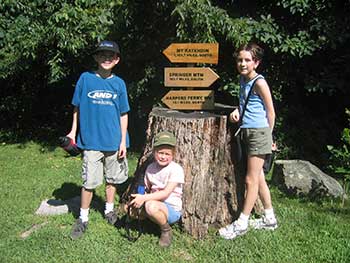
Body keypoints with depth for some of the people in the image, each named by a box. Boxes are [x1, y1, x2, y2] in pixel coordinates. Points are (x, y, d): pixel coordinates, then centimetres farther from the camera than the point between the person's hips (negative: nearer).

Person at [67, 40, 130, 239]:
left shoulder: (119, 83, 2)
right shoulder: (85, 79, -1)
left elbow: (123, 114, 5)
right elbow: (77, 107, 7)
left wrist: (123, 141, 1)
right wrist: (73, 131, 4)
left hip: (114, 141, 2)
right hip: (91, 140, -2)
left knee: (112, 178, 14)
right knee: (90, 182, 2)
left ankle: (109, 210, 35)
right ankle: (83, 219, 18)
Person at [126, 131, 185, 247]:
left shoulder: (176, 169, -15)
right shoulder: (151, 168, 5)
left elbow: (166, 193, -21)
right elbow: (147, 189, 9)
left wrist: (144, 198, -27)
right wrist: (138, 198, -11)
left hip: (172, 210, -6)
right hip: (155, 202, 7)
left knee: (151, 206, -35)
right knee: (132, 206, -10)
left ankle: (166, 230, -6)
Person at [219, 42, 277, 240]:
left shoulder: (259, 82, -14)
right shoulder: (243, 79, 10)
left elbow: (270, 112, -8)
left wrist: (268, 136, -1)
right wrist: (237, 110, 2)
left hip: (259, 132, -9)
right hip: (247, 132, 9)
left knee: (251, 180, -1)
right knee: (258, 178, 15)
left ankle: (242, 223, 8)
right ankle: (270, 219, 28)